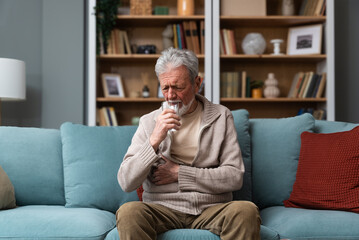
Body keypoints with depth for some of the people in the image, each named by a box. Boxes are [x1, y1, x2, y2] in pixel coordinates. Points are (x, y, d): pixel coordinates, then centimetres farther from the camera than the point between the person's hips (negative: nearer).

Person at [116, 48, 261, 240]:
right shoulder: (149, 122, 7)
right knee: (128, 212, -31)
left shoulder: (220, 116, 7)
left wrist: (179, 173, -5)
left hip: (211, 208, 0)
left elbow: (235, 177, -2)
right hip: (162, 208, 0)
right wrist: (154, 140, -15)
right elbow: (126, 183, -2)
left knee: (246, 211, -31)